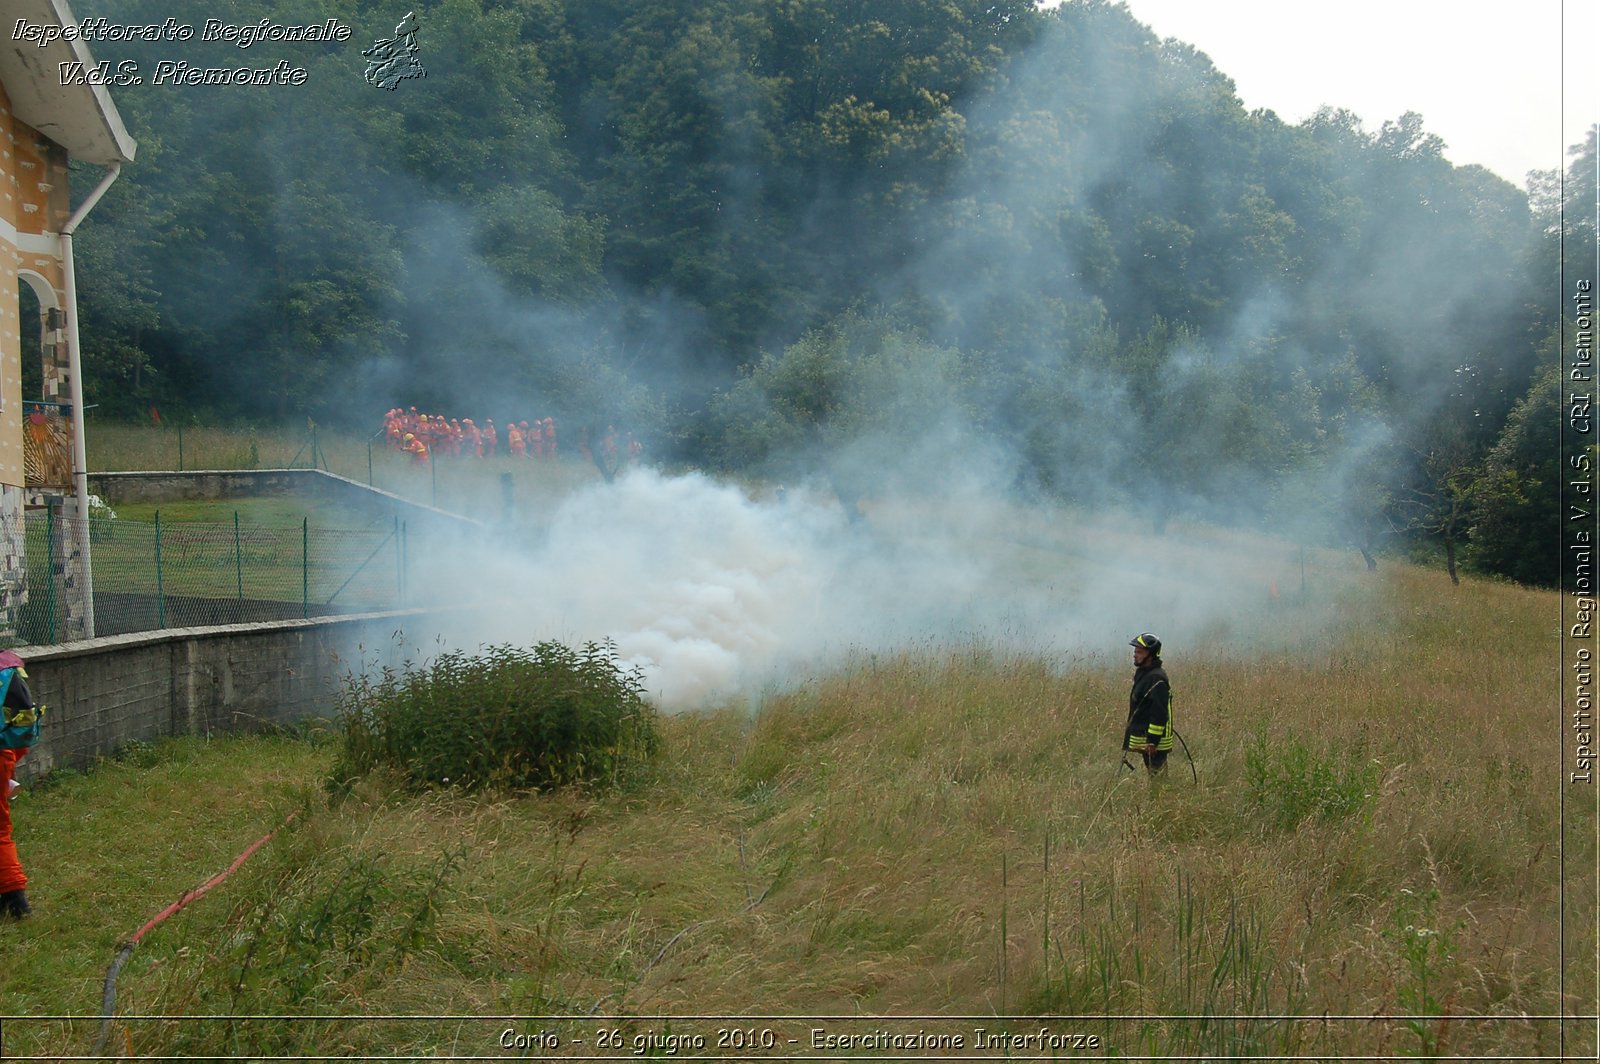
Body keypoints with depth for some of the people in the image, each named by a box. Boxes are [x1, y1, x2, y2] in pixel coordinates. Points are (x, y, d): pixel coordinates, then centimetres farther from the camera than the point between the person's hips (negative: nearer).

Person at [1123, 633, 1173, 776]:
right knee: (1153, 775, 14)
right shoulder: (1143, 674, 14)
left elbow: (1159, 714, -23)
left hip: (1153, 742, -10)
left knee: (1157, 774, -8)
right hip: (1143, 738, 10)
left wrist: (1152, 741, -24)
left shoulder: (1157, 679, -19)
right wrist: (1129, 729, 24)